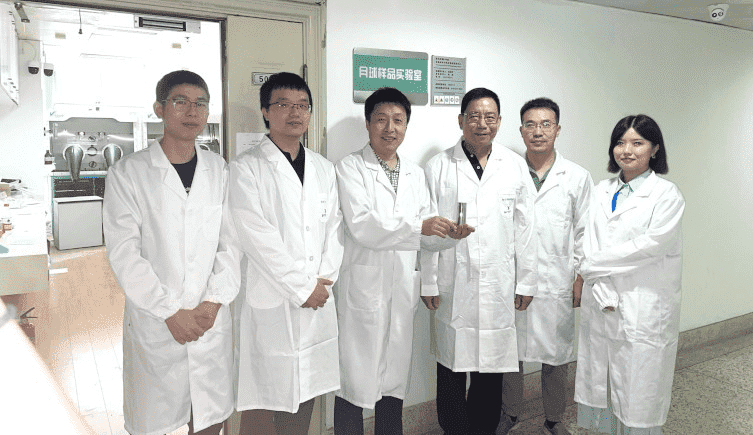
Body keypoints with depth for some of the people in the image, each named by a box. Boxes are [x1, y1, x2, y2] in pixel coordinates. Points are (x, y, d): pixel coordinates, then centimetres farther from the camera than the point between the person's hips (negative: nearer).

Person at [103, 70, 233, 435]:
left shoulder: (220, 171, 5)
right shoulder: (127, 173, -4)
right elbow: (123, 253, -9)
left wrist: (215, 301, -9)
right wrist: (171, 312, -13)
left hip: (211, 319, 3)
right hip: (154, 323, -2)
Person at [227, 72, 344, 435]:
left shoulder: (323, 169, 14)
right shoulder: (246, 169, -5)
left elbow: (335, 226, 11)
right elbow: (256, 238, -13)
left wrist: (324, 279, -3)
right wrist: (302, 287, -11)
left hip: (316, 299, 6)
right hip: (269, 302, -5)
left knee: (304, 396, 14)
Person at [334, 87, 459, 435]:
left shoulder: (415, 174, 15)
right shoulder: (350, 168, -4)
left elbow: (424, 230, 14)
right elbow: (360, 225, -17)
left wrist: (447, 232, -7)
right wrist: (418, 226, -25)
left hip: (403, 288, 6)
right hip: (363, 286, -5)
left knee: (395, 376, 16)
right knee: (356, 377, 1)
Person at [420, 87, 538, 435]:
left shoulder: (515, 166, 8)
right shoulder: (439, 167, 1)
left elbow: (524, 227, 8)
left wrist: (526, 281, 6)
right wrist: (428, 283, -3)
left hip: (498, 285, 2)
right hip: (453, 285, -2)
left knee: (492, 367, 11)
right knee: (452, 366, 7)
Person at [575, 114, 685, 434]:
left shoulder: (667, 195, -4)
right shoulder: (602, 191, 10)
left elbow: (650, 246, -15)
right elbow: (590, 246, 3)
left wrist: (594, 263, -9)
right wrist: (603, 293, -10)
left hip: (643, 309, -4)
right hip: (601, 308, 5)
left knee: (638, 392, 4)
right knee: (600, 386, 12)